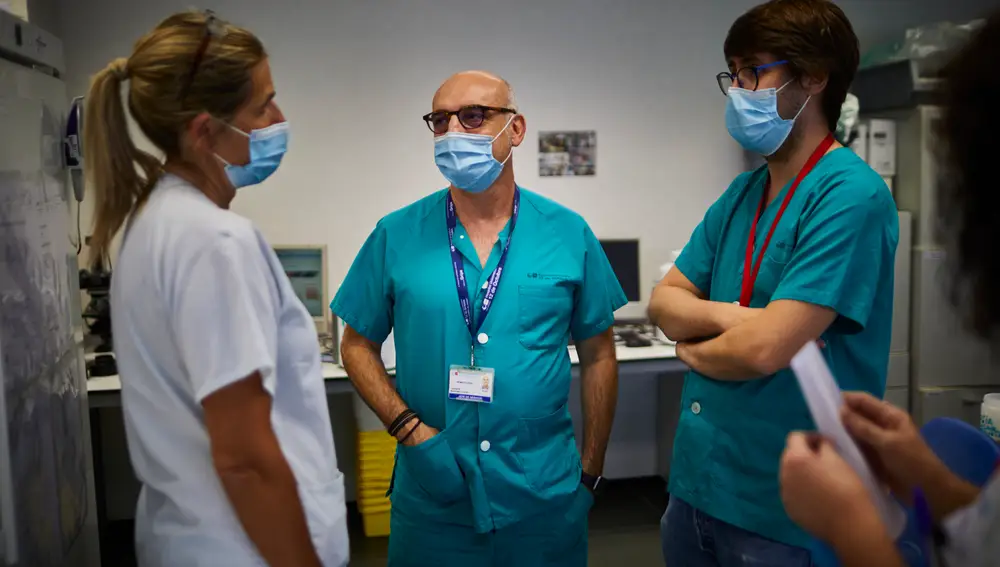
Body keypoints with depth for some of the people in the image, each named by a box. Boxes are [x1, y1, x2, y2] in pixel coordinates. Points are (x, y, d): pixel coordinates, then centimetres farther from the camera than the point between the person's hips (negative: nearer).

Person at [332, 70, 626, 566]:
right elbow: (357, 347, 3)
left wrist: (590, 471, 4)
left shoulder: (569, 235, -2)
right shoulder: (396, 236, -3)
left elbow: (597, 356, 4)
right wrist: (410, 429, -10)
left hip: (545, 495, 1)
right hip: (433, 496, 0)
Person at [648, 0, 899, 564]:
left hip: (785, 507, -7)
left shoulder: (851, 196, -18)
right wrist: (730, 316, -14)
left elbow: (765, 348, -25)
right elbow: (664, 301, 6)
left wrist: (693, 347, -5)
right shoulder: (742, 193, 6)